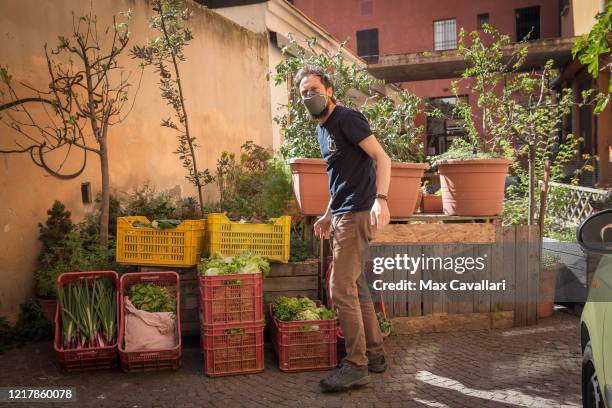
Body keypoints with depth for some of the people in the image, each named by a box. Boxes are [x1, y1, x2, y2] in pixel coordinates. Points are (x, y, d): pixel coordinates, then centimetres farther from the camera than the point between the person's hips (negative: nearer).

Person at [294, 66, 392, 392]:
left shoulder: (346, 118, -9)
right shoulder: (322, 129, 18)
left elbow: (382, 157, -17)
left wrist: (380, 198, -30)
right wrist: (328, 215, 22)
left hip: (357, 214, -10)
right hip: (341, 216, 10)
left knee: (341, 289, -9)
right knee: (355, 286, 14)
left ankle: (356, 366, 0)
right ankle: (375, 354, 25)